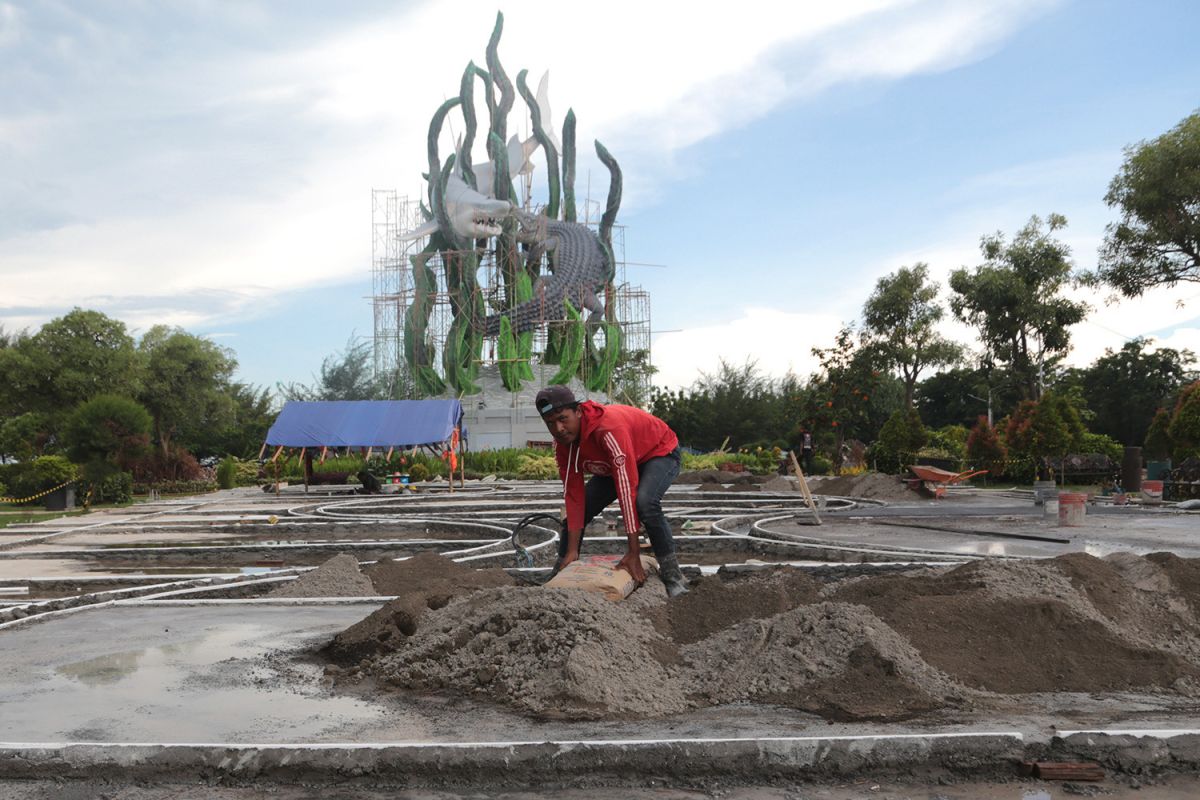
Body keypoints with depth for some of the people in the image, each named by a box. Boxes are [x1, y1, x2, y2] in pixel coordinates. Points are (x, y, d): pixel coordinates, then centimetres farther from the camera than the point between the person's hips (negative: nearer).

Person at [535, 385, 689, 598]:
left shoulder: (609, 429, -42)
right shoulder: (562, 443, -18)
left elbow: (626, 489, -42)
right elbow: (574, 494, -14)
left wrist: (633, 554, -41)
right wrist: (572, 551, -18)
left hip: (659, 453, -7)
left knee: (644, 502, -36)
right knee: (576, 509, -2)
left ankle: (672, 575, -19)